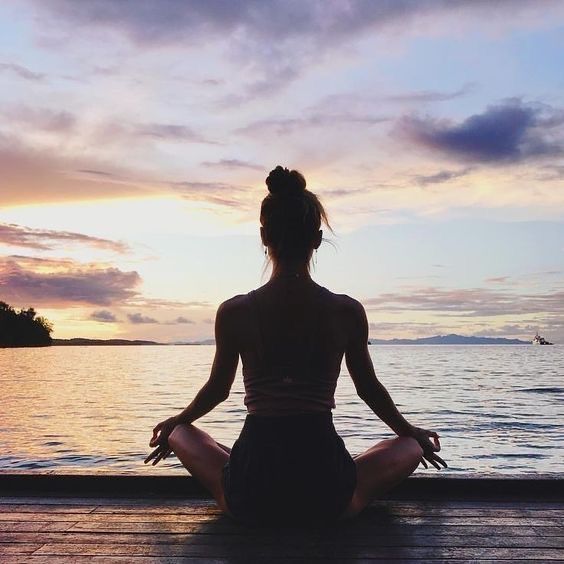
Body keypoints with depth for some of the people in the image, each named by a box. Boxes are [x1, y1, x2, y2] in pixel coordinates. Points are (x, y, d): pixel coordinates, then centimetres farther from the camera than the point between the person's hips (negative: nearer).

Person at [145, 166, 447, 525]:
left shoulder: (234, 313, -7)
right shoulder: (348, 312, -7)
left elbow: (217, 389, 9)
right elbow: (369, 389, 9)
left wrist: (176, 421, 32)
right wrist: (411, 431, 30)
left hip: (250, 499, 0)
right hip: (327, 498, 1)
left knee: (179, 433, 28)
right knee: (412, 446, 27)